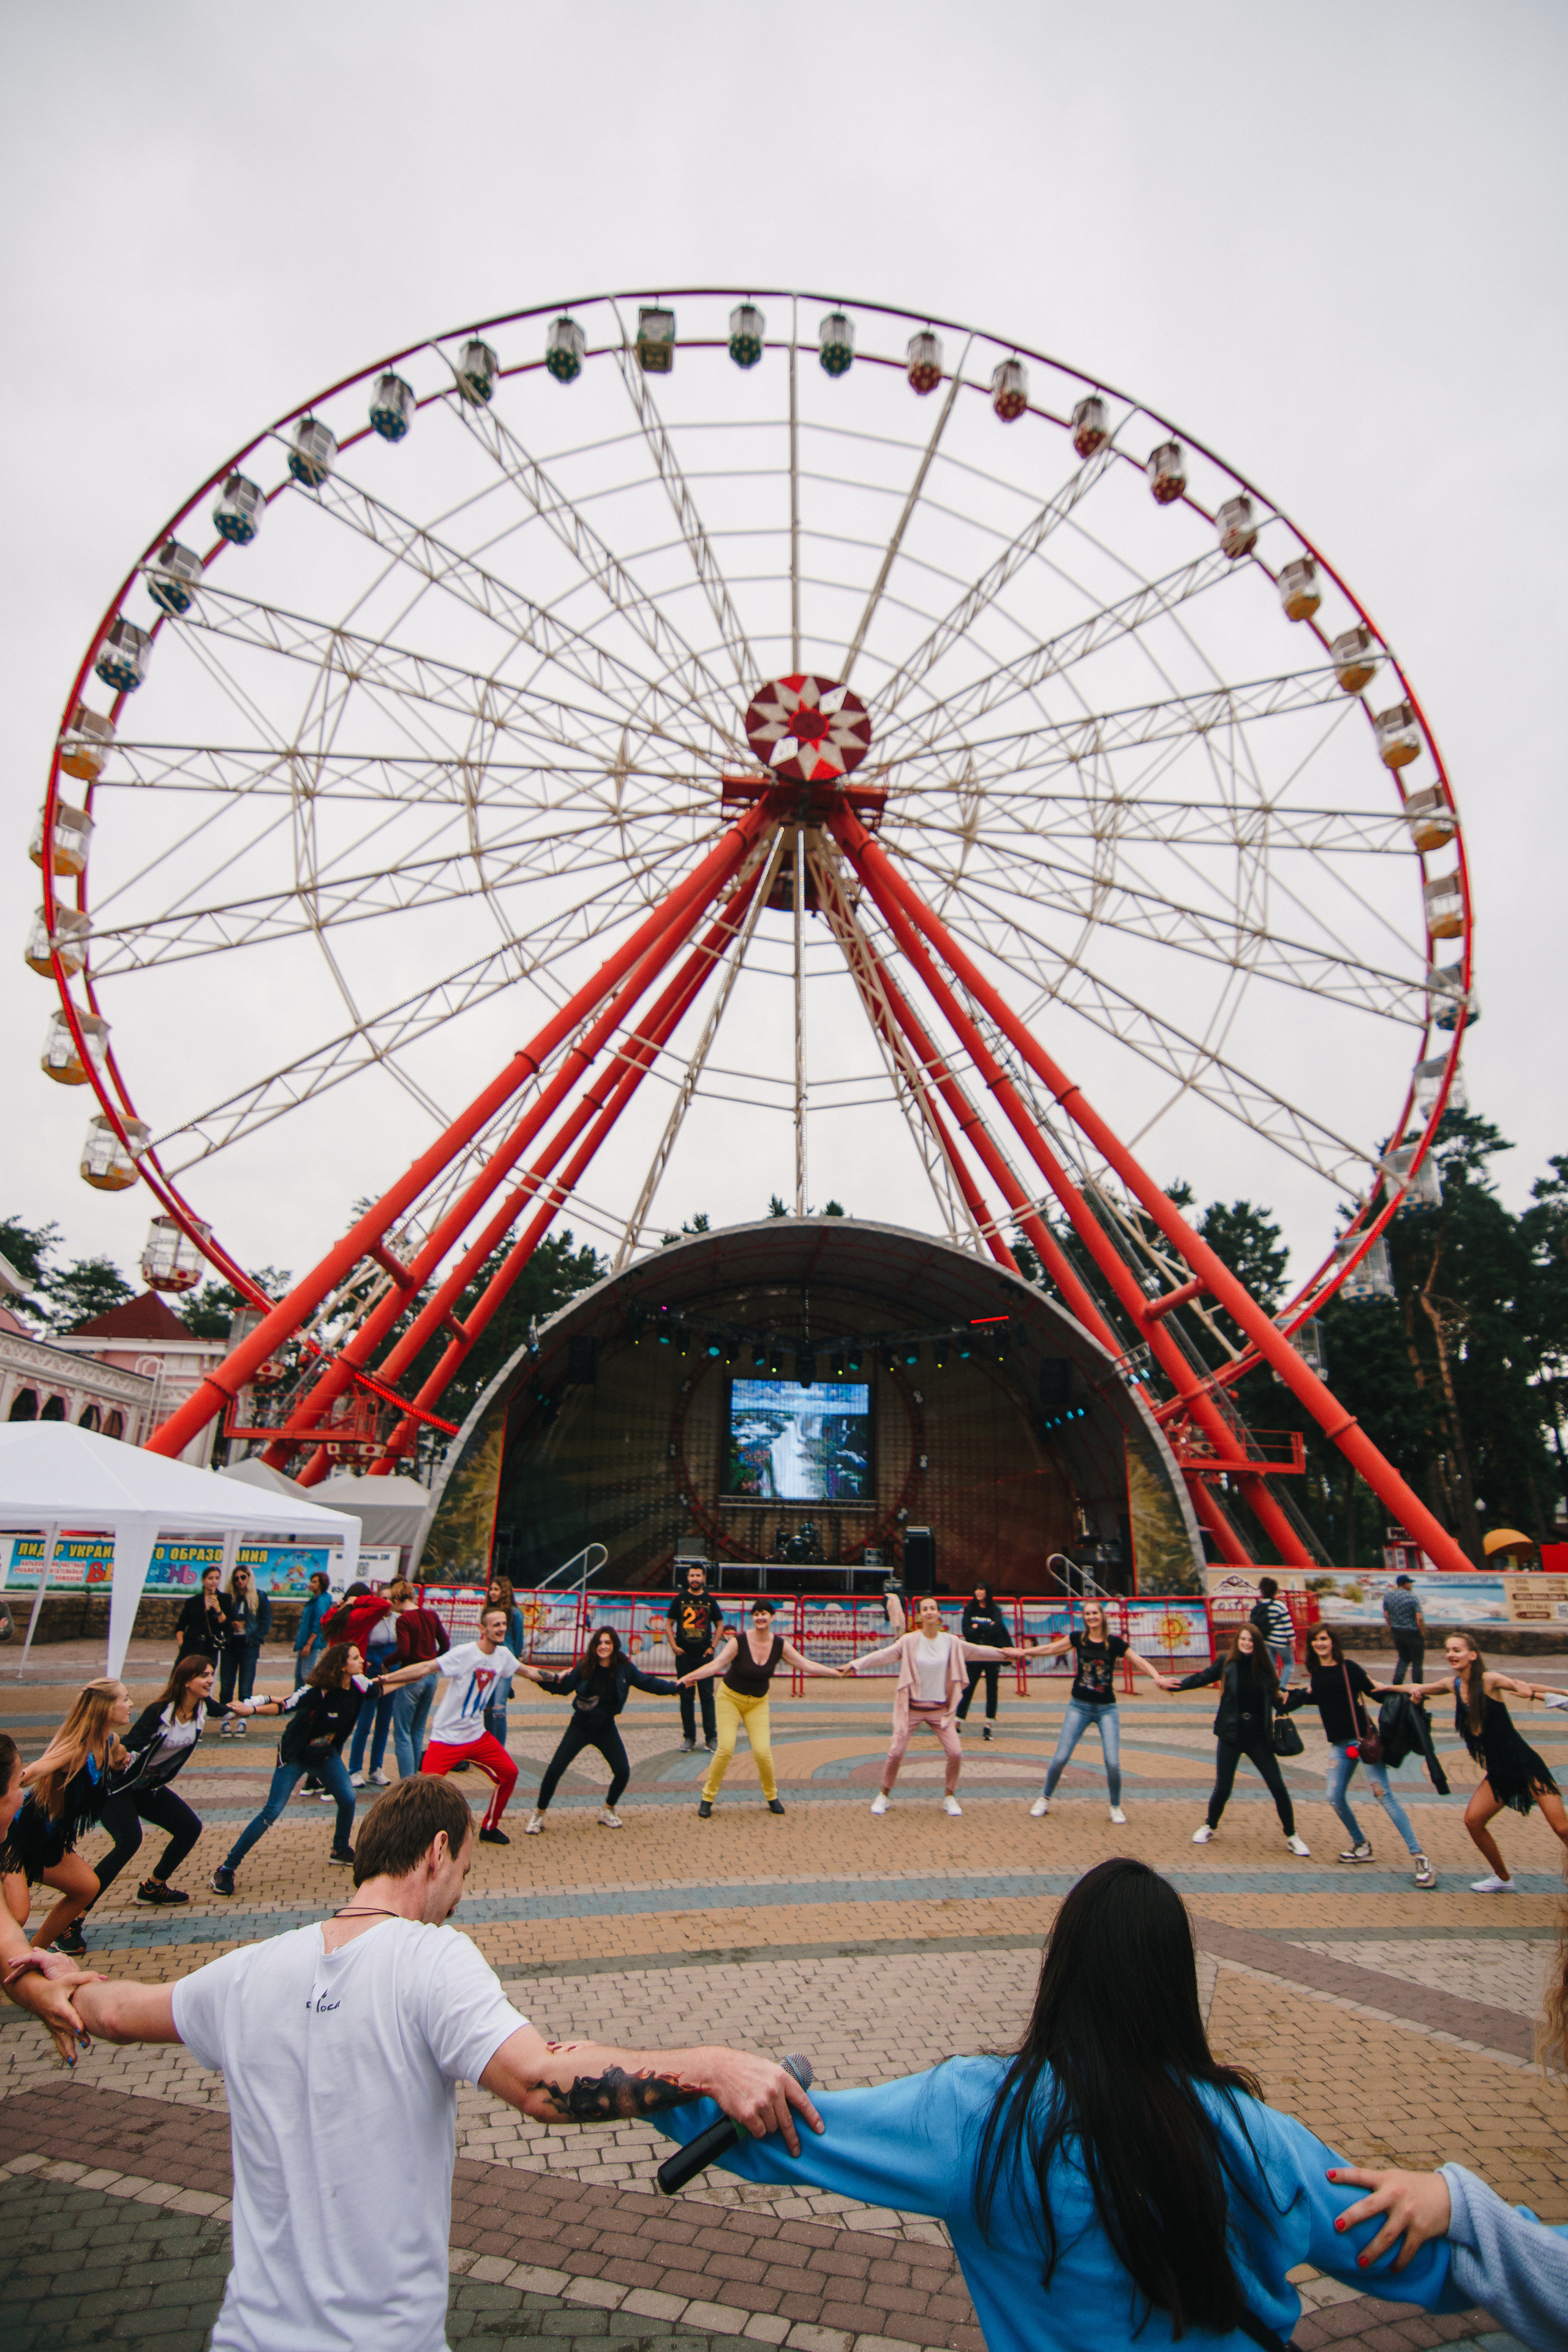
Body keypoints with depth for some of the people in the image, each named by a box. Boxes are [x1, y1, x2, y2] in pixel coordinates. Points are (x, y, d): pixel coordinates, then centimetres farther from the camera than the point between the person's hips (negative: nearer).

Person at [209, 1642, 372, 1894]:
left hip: (327, 1755, 6)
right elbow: (282, 1706, -30)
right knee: (271, 1812, -10)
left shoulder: (357, 1685, -13)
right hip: (295, 1756, -6)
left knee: (348, 1799, -2)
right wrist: (252, 1709, -43)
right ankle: (227, 1868, 3)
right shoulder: (318, 1691, -31)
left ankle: (341, 1850, 26)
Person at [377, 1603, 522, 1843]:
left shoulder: (503, 1654, 0)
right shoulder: (464, 1653, -21)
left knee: (509, 1773, 5)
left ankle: (489, 1828, 25)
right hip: (446, 1737, -6)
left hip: (476, 1735, 6)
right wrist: (385, 1679, -31)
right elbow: (426, 1668, -25)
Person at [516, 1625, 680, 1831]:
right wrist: (552, 1680, -23)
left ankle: (607, 1811, 26)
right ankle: (538, 1815, 15)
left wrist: (675, 1687, -12)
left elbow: (647, 1682, -2)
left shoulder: (624, 1668, -7)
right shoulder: (584, 1666, -9)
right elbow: (564, 1687, -4)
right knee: (555, 1769, -7)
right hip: (580, 1726, -1)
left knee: (623, 1772, -2)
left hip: (606, 1729, 1)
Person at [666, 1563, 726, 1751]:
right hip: (684, 1656, 0)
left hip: (704, 1656, 0)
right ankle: (689, 1737, 15)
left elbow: (720, 1624, 12)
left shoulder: (709, 1600, 4)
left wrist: (712, 1647, 2)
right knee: (686, 1697, 5)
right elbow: (669, 1623, 7)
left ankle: (711, 1737, 7)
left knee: (707, 1697, 0)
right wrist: (674, 1646, -3)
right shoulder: (680, 1599, 2)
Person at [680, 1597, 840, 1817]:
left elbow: (806, 1665, -5)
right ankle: (707, 1797, 5)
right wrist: (689, 1676, -42)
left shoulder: (780, 1645, -9)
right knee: (725, 1749, -16)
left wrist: (836, 1671, -9)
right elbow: (717, 1664, -28)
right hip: (730, 1698, -2)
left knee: (763, 1752, -10)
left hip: (758, 1703, 2)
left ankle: (772, 1796, 16)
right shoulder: (739, 1642, -21)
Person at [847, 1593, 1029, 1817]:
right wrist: (854, 1665, -27)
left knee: (955, 1754, -5)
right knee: (895, 1754, -4)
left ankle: (949, 1797, 19)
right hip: (912, 1708, -2)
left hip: (940, 1709, 2)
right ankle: (883, 1795, 19)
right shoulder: (909, 1641, -11)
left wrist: (1004, 1653, 15)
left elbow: (977, 1650, 11)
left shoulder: (951, 1642, -1)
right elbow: (883, 1655, -17)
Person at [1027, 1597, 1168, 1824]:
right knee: (1060, 1758, -2)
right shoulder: (1078, 1639, -2)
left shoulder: (1114, 1642, -6)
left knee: (1113, 1762, -8)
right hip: (1079, 1706, 1)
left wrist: (1157, 1678, -25)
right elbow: (1051, 1648, -2)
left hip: (1107, 1709, -1)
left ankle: (1116, 1807, 18)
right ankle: (1045, 1799, 20)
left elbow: (1140, 1662, -8)